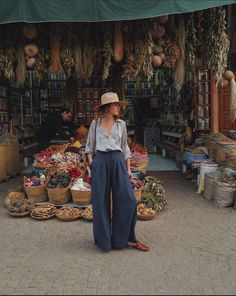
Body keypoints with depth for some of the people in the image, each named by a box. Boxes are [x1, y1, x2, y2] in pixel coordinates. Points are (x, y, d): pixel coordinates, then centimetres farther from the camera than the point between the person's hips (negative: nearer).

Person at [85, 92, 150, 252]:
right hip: (100, 162, -1)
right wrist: (91, 164, -1)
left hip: (118, 161, 1)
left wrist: (128, 167, 7)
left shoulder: (121, 124, 9)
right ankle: (104, 239, 20)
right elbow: (90, 147, 13)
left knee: (127, 200, -4)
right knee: (101, 202, 3)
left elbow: (125, 147, 14)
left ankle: (126, 238, 11)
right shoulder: (95, 123, 6)